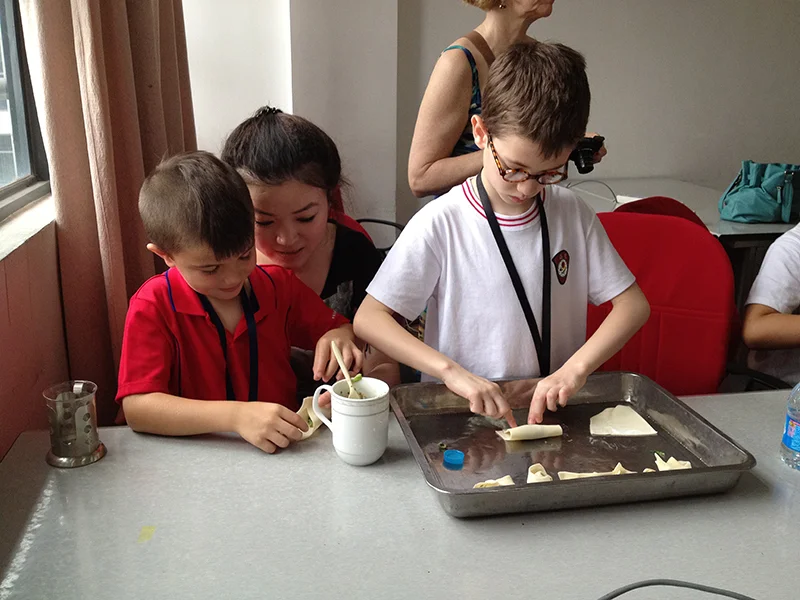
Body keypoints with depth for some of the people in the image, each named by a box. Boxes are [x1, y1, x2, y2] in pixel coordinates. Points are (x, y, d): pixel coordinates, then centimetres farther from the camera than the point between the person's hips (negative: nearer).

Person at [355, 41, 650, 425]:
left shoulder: (572, 214, 2)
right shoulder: (440, 224, -12)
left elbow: (633, 304, 3)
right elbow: (368, 319, -12)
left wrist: (576, 368, -14)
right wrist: (452, 372, -25)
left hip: (555, 411, 4)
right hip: (460, 412, -3)